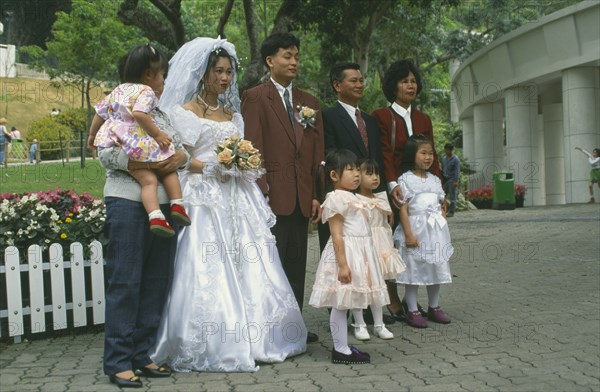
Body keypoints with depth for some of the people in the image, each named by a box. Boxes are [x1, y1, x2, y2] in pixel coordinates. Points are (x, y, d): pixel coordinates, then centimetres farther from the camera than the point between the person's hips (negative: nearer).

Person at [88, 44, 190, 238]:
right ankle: (177, 206, 1)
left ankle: (155, 216, -22)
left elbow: (100, 112, 24)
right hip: (139, 144, -6)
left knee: (148, 180, -2)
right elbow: (139, 113, -21)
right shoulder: (146, 91, -3)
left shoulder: (118, 90, 22)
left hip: (117, 142, 6)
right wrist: (157, 133, -16)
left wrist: (92, 135, 36)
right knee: (169, 170, 14)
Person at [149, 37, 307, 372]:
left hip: (237, 199, 6)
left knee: (247, 271, 2)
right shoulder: (185, 112, 0)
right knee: (209, 273, -9)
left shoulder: (233, 113, 19)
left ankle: (249, 340, 10)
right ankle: (212, 348, -2)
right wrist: (215, 165, -17)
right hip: (204, 198, -6)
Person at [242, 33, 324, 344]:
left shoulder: (309, 103, 17)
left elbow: (317, 152, 14)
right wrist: (260, 190, -15)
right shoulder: (255, 97, 0)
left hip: (302, 197, 6)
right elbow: (253, 147, -8)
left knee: (296, 265, 10)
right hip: (273, 195, -6)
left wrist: (317, 195, 6)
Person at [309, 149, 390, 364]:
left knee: (346, 302, 12)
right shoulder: (336, 199, -13)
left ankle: (342, 348, 19)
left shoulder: (354, 198, 16)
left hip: (361, 253, 9)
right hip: (346, 253, -9)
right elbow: (337, 235, -17)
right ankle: (340, 350, 5)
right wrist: (343, 264, -22)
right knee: (341, 304, -1)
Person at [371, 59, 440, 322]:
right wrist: (392, 184, -25)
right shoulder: (381, 116, -2)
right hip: (394, 189, -5)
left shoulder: (423, 119, 14)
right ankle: (394, 302, 6)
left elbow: (431, 155, 11)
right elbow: (384, 154, -12)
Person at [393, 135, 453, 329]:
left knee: (436, 268, 11)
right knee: (414, 270, -1)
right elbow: (403, 209, -11)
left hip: (435, 230, 6)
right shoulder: (406, 179, -6)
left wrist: (442, 228, 6)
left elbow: (442, 206, 16)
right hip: (415, 227, -6)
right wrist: (409, 234, -16)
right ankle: (412, 311, 7)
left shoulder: (435, 180, 12)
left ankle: (434, 307, 24)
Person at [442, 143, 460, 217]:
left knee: (452, 196, -3)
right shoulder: (443, 158, 11)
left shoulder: (455, 159, -8)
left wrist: (456, 181, -18)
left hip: (452, 180, -6)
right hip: (445, 179, 6)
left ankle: (451, 212, 1)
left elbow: (457, 171, -11)